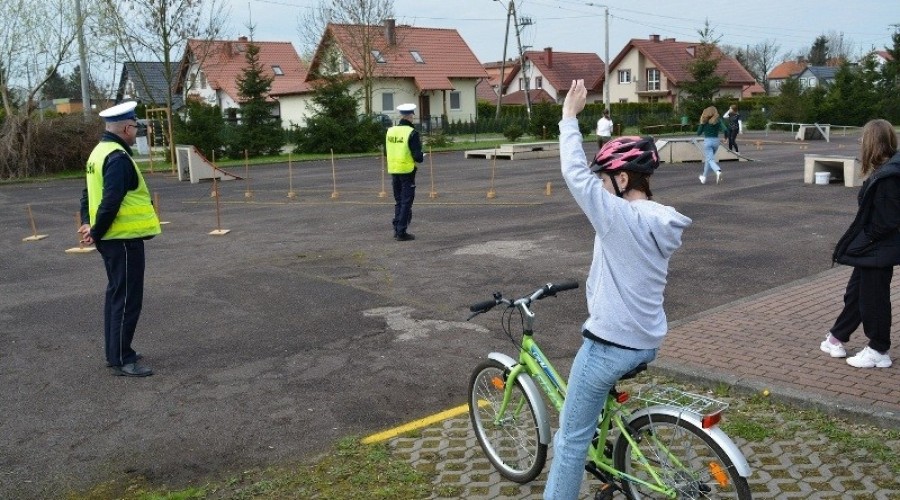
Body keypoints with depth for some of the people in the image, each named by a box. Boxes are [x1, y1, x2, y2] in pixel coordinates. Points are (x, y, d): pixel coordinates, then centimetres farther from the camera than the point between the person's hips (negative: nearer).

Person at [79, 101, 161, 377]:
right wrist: (96, 232, -13)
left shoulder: (99, 152, 13)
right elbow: (111, 201, -24)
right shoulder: (118, 157, -19)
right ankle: (121, 360, 3)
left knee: (116, 294, 17)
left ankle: (115, 352, 26)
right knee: (128, 299, -3)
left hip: (111, 238, 10)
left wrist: (87, 223, 7)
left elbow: (88, 192, 16)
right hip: (124, 239, -10)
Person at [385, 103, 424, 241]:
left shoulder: (390, 131, 4)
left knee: (398, 201, 18)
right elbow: (417, 156, -17)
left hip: (393, 170, 6)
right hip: (407, 171, -6)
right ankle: (402, 232, 3)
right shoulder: (412, 133, -14)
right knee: (406, 202, 3)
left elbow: (386, 151, 12)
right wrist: (421, 158, 4)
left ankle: (397, 229, 21)